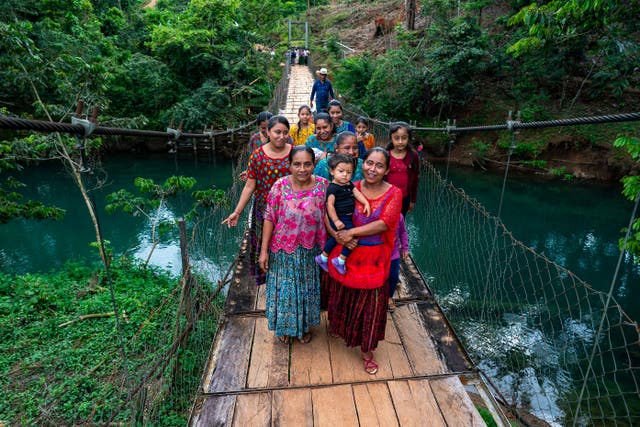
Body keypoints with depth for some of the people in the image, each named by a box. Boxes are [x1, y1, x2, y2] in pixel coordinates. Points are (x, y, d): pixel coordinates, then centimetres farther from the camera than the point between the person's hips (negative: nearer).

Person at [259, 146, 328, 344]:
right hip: (283, 249, -1)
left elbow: (325, 217, -2)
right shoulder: (280, 186, -16)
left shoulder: (323, 185, -12)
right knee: (284, 289, 17)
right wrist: (264, 250, -9)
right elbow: (269, 219, -10)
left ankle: (304, 326, 47)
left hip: (310, 251, 2)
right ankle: (284, 326, 45)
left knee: (307, 289, 20)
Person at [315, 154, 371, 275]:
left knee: (335, 237, 22)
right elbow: (330, 205, -21)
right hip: (339, 218, -10)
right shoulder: (333, 188, -18)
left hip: (347, 218, 10)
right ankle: (340, 260, 2)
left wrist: (366, 203, -10)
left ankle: (323, 257, 39)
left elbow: (357, 193, 6)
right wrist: (336, 221, -24)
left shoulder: (349, 184, 9)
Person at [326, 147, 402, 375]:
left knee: (371, 304, 10)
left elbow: (384, 224, -20)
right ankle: (341, 329, 52)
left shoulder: (393, 193, -8)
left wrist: (351, 232, -22)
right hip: (348, 254, 2)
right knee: (344, 296, 20)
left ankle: (367, 351, 31)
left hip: (374, 259, -2)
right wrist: (337, 235, -23)